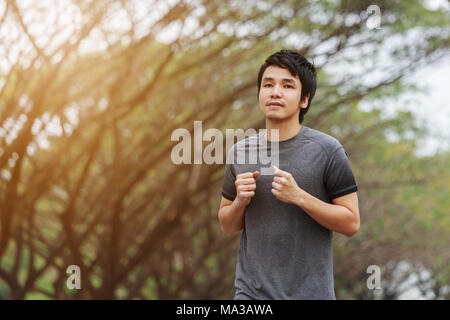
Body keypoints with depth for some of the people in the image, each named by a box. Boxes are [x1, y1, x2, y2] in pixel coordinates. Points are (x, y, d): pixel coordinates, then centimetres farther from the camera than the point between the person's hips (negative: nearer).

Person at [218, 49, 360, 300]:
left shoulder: (327, 150, -6)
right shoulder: (239, 152, 5)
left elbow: (351, 223, -8)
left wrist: (299, 197, -18)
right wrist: (240, 201, -7)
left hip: (310, 291, -2)